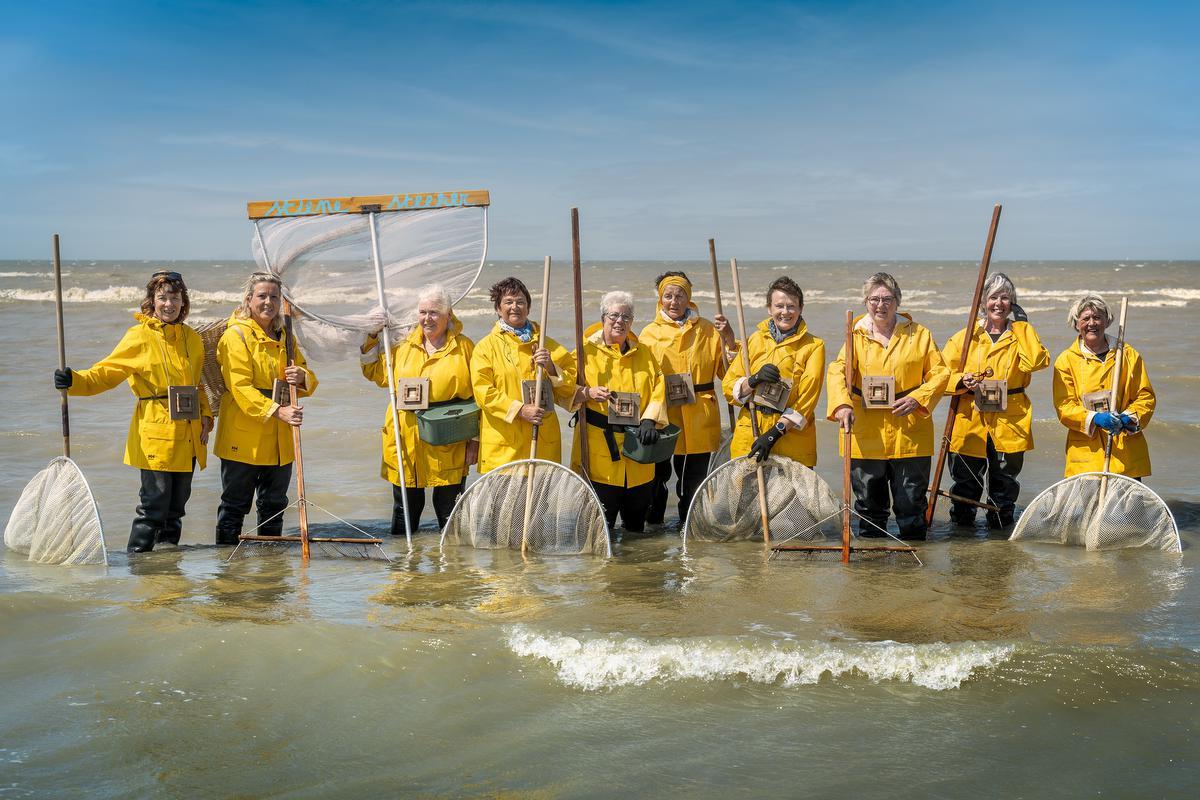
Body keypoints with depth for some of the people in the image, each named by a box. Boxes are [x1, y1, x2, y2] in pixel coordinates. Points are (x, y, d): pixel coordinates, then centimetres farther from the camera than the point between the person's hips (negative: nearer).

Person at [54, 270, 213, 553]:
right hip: (155, 435, -5)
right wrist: (74, 381, -23)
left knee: (177, 505, 13)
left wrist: (205, 417, 8)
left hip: (188, 436, 5)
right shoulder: (140, 336, -4)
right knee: (154, 505, -8)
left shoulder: (191, 338, 11)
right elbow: (106, 373, -6)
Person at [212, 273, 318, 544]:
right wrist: (277, 411, -30)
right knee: (235, 505, -1)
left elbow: (309, 381, 14)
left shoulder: (284, 336, 13)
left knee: (274, 505, 15)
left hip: (280, 439, 7)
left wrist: (302, 377, -11)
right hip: (244, 437, -7)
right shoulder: (236, 335, -9)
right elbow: (241, 387, -19)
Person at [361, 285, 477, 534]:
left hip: (447, 446, -3)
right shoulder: (406, 345, 10)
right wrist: (372, 337, 6)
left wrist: (475, 439, -3)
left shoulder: (464, 348, 1)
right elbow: (375, 371, 17)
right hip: (407, 442, 3)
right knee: (405, 509, 11)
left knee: (449, 512, 4)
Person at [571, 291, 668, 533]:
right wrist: (587, 393, -22)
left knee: (636, 522, 10)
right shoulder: (587, 351, 2)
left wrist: (650, 420, -8)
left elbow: (658, 388, 9)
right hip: (599, 450, -4)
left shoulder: (644, 354, 14)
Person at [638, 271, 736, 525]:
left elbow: (728, 371, -1)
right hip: (660, 420, 0)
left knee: (693, 481, 6)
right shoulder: (650, 333, 5)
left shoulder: (707, 331, 4)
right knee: (656, 478, 5)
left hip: (697, 422, 0)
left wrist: (729, 339, -15)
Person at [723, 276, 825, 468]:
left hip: (793, 440, -2)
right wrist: (755, 379, -13)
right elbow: (729, 388, 8)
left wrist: (775, 433, -15)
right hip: (749, 436, 2)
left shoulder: (813, 346, 1)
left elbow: (807, 399, -6)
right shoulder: (756, 339, 10)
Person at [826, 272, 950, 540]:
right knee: (868, 501, 9)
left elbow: (939, 372, 5)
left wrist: (918, 399, -12)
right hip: (865, 434, 1)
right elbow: (837, 371, -10)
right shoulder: (857, 336, 5)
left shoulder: (919, 334, 5)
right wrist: (842, 404, -29)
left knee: (911, 501, 2)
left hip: (909, 433, -1)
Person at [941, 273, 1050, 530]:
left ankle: (1001, 525, 22)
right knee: (965, 484, 5)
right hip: (970, 423, 0)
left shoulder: (1021, 334, 6)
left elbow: (1037, 361, -14)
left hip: (1009, 423, 0)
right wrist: (961, 381, -15)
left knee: (1004, 486, 8)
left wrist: (1022, 325, -9)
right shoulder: (965, 336, 7)